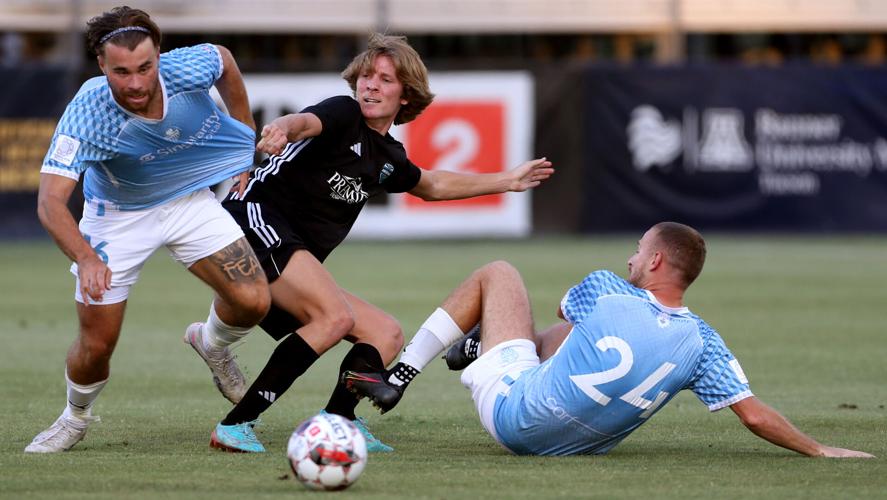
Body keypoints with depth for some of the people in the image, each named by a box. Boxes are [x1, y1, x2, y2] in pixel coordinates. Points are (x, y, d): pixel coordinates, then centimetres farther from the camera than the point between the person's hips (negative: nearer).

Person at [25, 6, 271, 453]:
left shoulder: (188, 68, -27)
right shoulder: (87, 115, -36)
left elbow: (224, 61, -1)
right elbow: (50, 202, -41)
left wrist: (246, 134, 8)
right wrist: (86, 259, -58)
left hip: (190, 202, 2)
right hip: (117, 215, -2)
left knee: (253, 302, -14)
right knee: (96, 344, -2)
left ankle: (213, 345, 22)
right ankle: (76, 418, 32)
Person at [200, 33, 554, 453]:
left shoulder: (388, 157, 20)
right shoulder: (345, 114, -4)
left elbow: (432, 185, 42)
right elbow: (308, 121, -29)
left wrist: (506, 181, 44)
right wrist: (284, 127, -54)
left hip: (295, 271, 9)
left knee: (387, 334, 7)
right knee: (336, 316, -29)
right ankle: (235, 425, -31)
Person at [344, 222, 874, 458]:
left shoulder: (605, 289, -19)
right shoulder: (701, 342, -15)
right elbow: (756, 415, -17)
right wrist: (819, 449, -3)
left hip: (513, 413, -4)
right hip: (579, 443, 4)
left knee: (498, 273, 14)